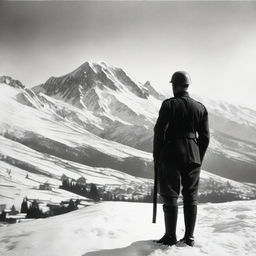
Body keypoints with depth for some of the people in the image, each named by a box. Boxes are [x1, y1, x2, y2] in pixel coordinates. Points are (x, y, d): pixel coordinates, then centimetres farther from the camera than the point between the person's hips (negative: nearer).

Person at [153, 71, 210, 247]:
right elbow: (205, 137, 7)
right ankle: (189, 237, 15)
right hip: (193, 156, 4)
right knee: (191, 197, 10)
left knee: (170, 196, 3)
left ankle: (171, 237, 8)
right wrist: (199, 159, 16)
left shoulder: (169, 105, -7)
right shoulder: (200, 108, 7)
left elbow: (160, 131, -9)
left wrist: (156, 156, -1)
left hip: (171, 155, -4)